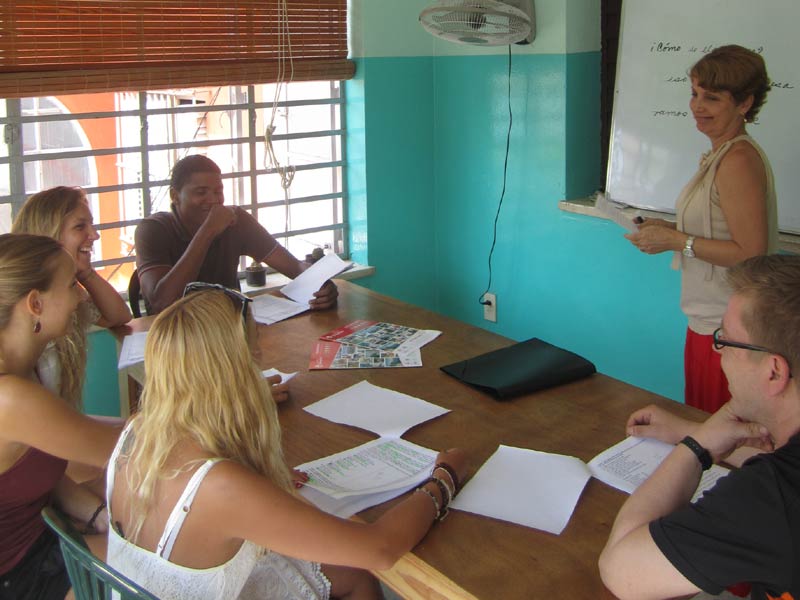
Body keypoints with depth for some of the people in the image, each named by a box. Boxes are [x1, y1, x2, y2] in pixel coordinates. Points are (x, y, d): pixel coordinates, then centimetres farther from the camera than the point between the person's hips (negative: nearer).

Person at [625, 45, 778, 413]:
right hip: (708, 320, 10)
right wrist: (670, 230, 8)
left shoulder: (739, 160, -19)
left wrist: (677, 241, -17)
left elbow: (751, 254, -23)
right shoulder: (722, 154, 12)